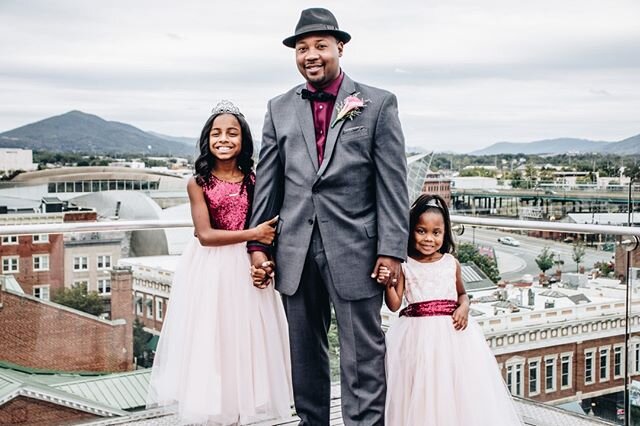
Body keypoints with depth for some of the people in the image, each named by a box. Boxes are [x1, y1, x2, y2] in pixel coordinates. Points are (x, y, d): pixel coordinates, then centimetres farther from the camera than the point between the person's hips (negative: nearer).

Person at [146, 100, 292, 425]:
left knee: (243, 340, 8)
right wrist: (253, 233, -13)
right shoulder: (198, 183, -5)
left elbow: (267, 226, 7)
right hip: (209, 272, -3)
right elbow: (204, 234, -12)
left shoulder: (253, 179, 3)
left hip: (245, 268, 3)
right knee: (207, 341, 2)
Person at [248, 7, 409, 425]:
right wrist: (258, 244, 5)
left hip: (355, 250, -3)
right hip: (295, 253, 4)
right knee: (304, 354, 14)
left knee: (363, 356, 2)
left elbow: (393, 184, -3)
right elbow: (267, 183, 10)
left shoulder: (378, 104, 0)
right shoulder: (280, 109, 10)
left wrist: (392, 249, -9)